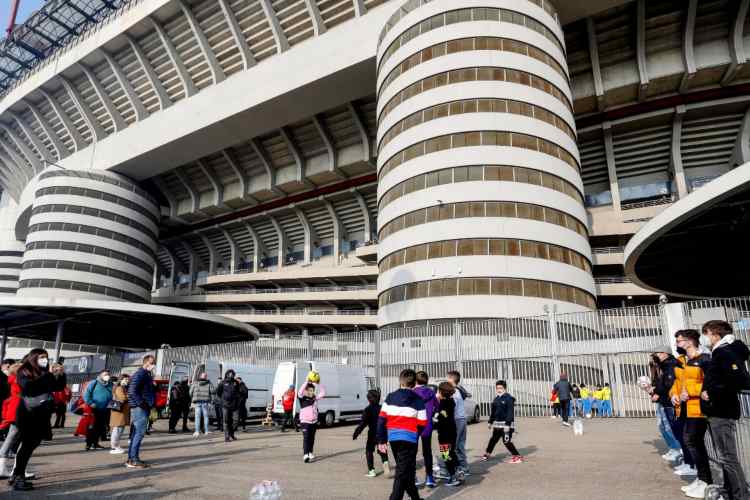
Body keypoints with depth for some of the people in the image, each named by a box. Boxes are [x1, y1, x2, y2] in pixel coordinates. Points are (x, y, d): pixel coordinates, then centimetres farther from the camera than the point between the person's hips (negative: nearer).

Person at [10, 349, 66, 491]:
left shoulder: (45, 373, 8)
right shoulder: (24, 372, -4)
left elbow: (59, 387, 9)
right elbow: (29, 386, -21)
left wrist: (61, 375, -7)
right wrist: (50, 375, -24)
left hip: (42, 415, 5)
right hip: (28, 414, -5)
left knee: (31, 445, 8)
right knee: (27, 445, -7)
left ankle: (16, 475, 19)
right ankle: (18, 478, -2)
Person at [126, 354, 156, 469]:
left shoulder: (147, 374, 17)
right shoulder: (139, 374, -13)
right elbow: (132, 391, -22)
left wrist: (151, 403, 14)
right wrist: (141, 403, -20)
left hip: (144, 408, 10)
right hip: (140, 408, -10)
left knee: (136, 434, 13)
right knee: (139, 434, -7)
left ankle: (132, 459, 20)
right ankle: (133, 460, -3)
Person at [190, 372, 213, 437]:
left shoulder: (195, 383, 5)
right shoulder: (208, 384, 2)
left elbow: (191, 392, 4)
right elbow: (212, 392, -5)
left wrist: (192, 400, 16)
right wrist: (210, 400, 6)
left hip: (197, 402, 0)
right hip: (205, 402, 0)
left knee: (197, 417, 2)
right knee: (205, 416, 9)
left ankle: (197, 431, -5)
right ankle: (206, 431, 12)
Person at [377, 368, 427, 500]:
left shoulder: (390, 397, 3)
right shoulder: (418, 400, -5)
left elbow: (381, 419, -1)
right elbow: (422, 424, -4)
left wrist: (382, 440, 4)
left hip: (393, 438, 5)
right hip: (409, 439, -4)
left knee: (404, 469, 21)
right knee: (403, 473, 1)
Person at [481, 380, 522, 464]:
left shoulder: (509, 398, -14)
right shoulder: (496, 399, 12)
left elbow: (510, 412, -19)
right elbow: (493, 411, 21)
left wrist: (507, 424, -23)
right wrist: (490, 422, 24)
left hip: (506, 424, -8)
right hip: (497, 423, 8)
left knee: (506, 441, -10)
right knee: (493, 439, 18)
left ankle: (517, 456, 0)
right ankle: (487, 454, 32)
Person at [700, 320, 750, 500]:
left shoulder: (726, 352, -15)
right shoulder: (719, 353, 14)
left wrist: (713, 394, -20)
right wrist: (706, 391, 6)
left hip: (722, 412, -10)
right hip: (717, 411, 10)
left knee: (727, 457, -3)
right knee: (725, 456, 18)